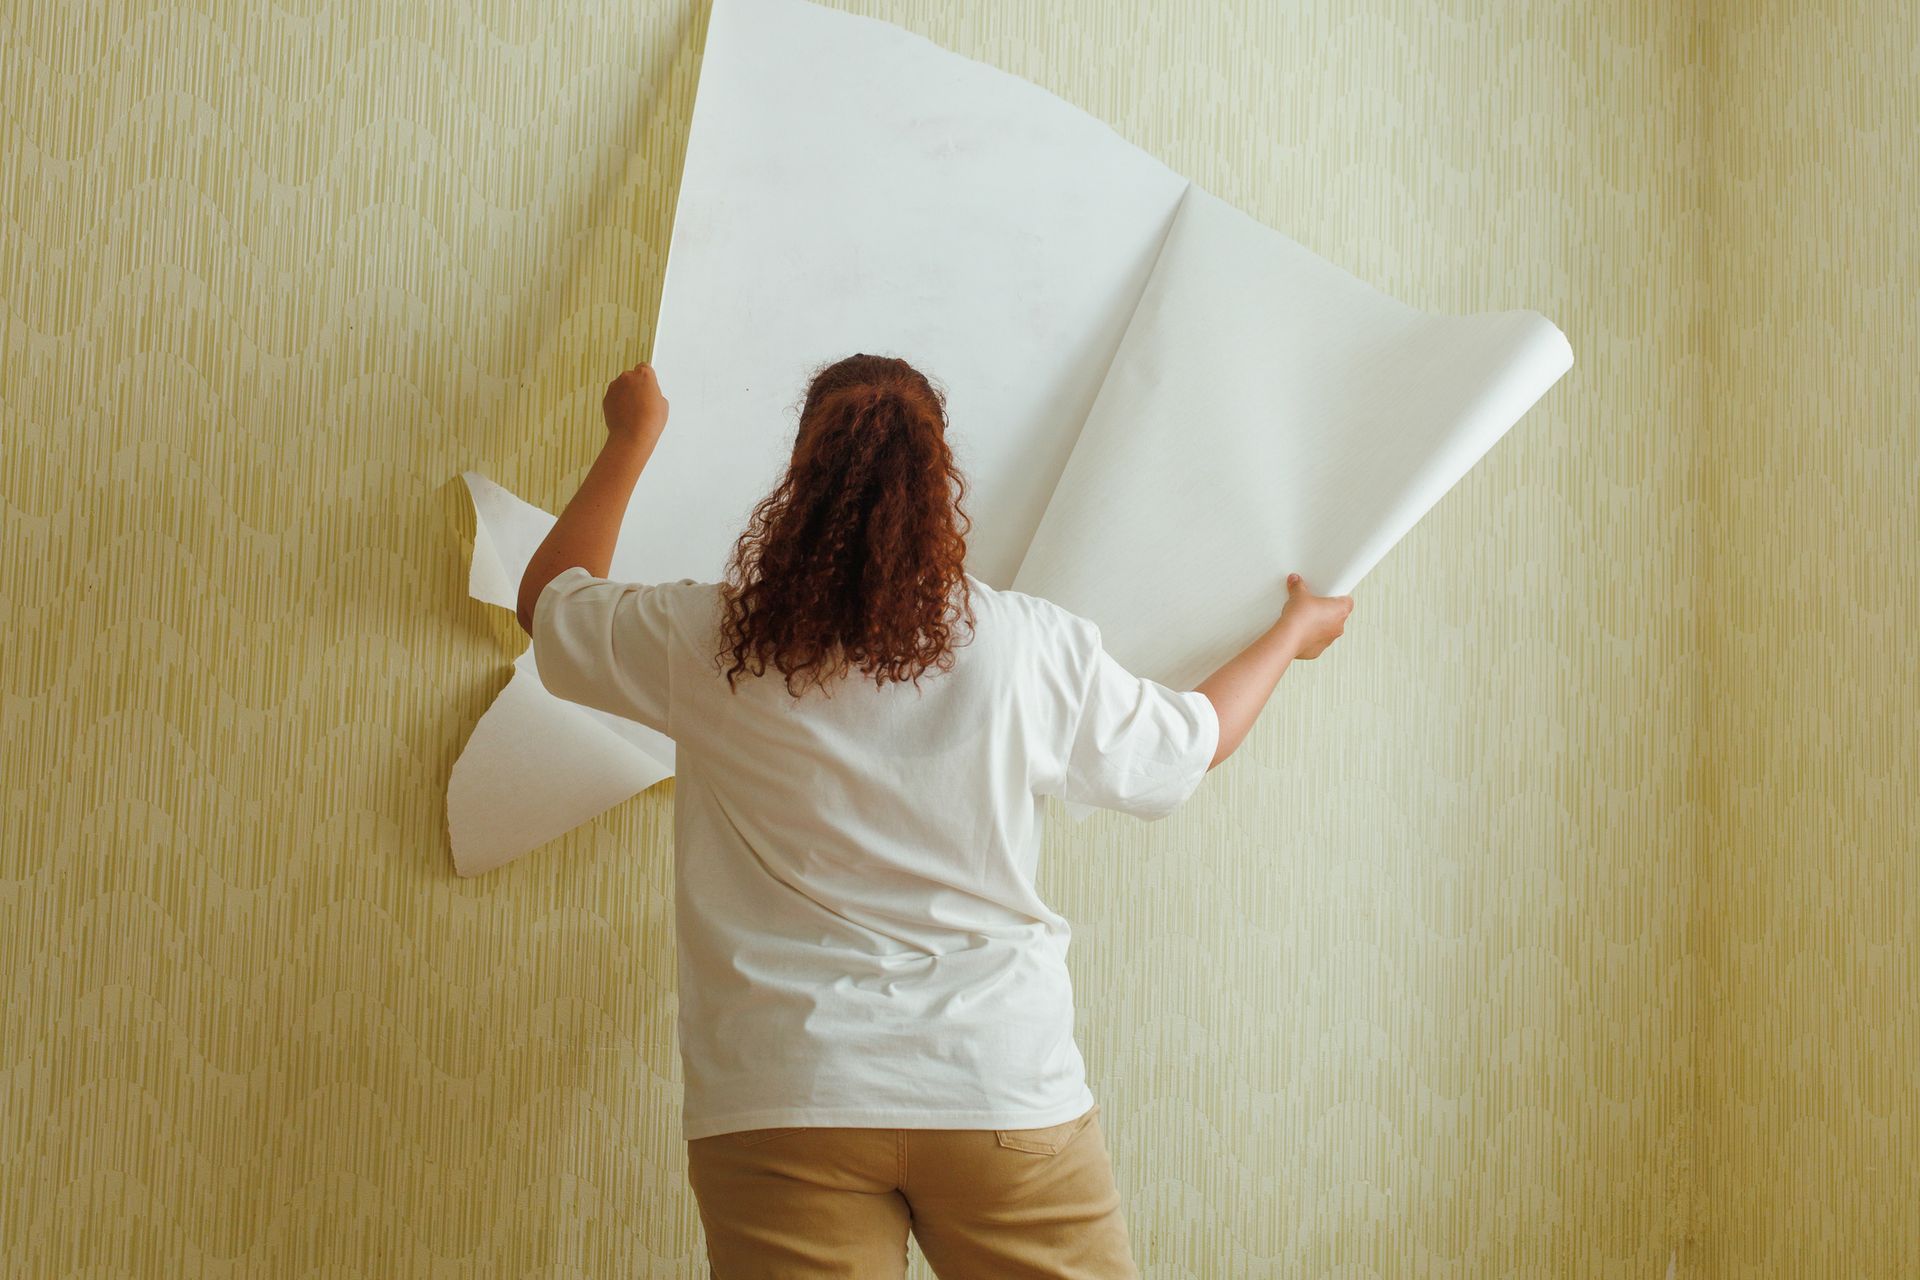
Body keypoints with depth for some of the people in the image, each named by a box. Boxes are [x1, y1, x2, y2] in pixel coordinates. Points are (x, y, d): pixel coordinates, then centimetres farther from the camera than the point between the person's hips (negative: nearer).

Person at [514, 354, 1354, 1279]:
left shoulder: (705, 643, -2)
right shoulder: (1029, 646, -2)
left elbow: (548, 600, 20)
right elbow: (1195, 742, 16)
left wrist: (633, 436, 32)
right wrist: (1294, 632, 36)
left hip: (780, 1104, 0)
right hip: (1005, 1091, 0)